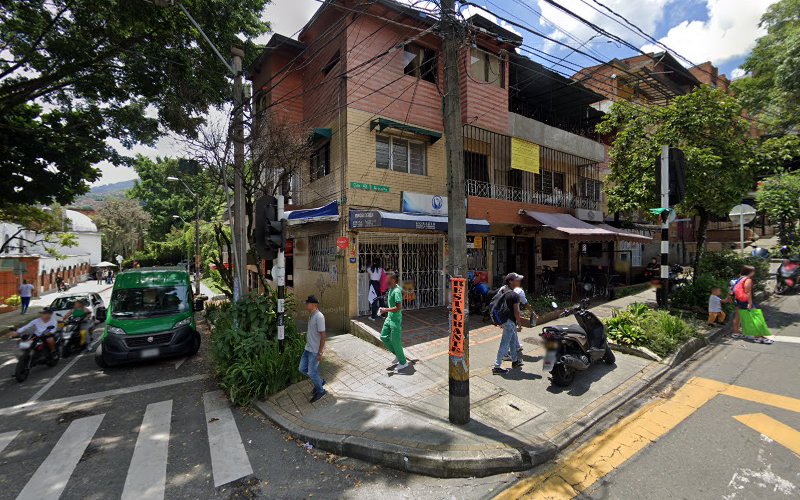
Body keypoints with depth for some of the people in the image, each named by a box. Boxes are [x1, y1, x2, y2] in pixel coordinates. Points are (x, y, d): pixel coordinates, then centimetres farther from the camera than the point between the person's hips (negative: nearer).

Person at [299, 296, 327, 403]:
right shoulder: (311, 315, 6)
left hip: (315, 350, -9)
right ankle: (320, 381, 34)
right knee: (302, 369, 15)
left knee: (312, 372, 2)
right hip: (308, 348, 9)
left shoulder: (319, 317, -23)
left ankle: (320, 391, 25)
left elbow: (323, 335, -22)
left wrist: (320, 353, -21)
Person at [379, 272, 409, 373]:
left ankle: (403, 363, 17)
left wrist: (386, 310, -27)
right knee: (383, 337, 14)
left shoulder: (396, 291, -25)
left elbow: (399, 307, -29)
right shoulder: (394, 287, 2)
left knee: (395, 341, 0)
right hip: (389, 317, 10)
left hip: (395, 320, -10)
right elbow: (404, 292, 20)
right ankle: (398, 354, 26)